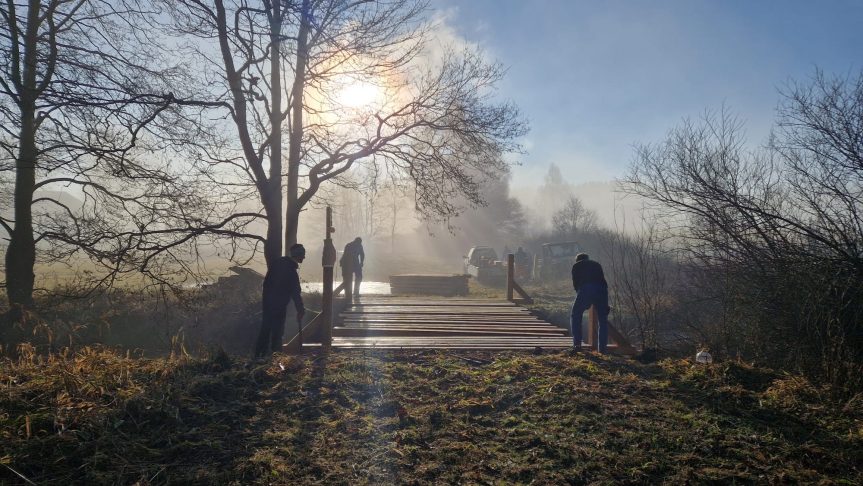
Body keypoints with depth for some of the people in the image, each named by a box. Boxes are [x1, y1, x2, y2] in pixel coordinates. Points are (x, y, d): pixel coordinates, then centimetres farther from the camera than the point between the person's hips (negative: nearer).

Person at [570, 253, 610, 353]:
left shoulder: (576, 266, 24)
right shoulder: (597, 264, 31)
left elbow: (575, 283, 19)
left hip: (585, 290, -2)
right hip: (601, 290, 3)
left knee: (575, 316, 13)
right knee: (603, 320, 14)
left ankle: (577, 343, 6)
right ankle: (603, 347, 10)